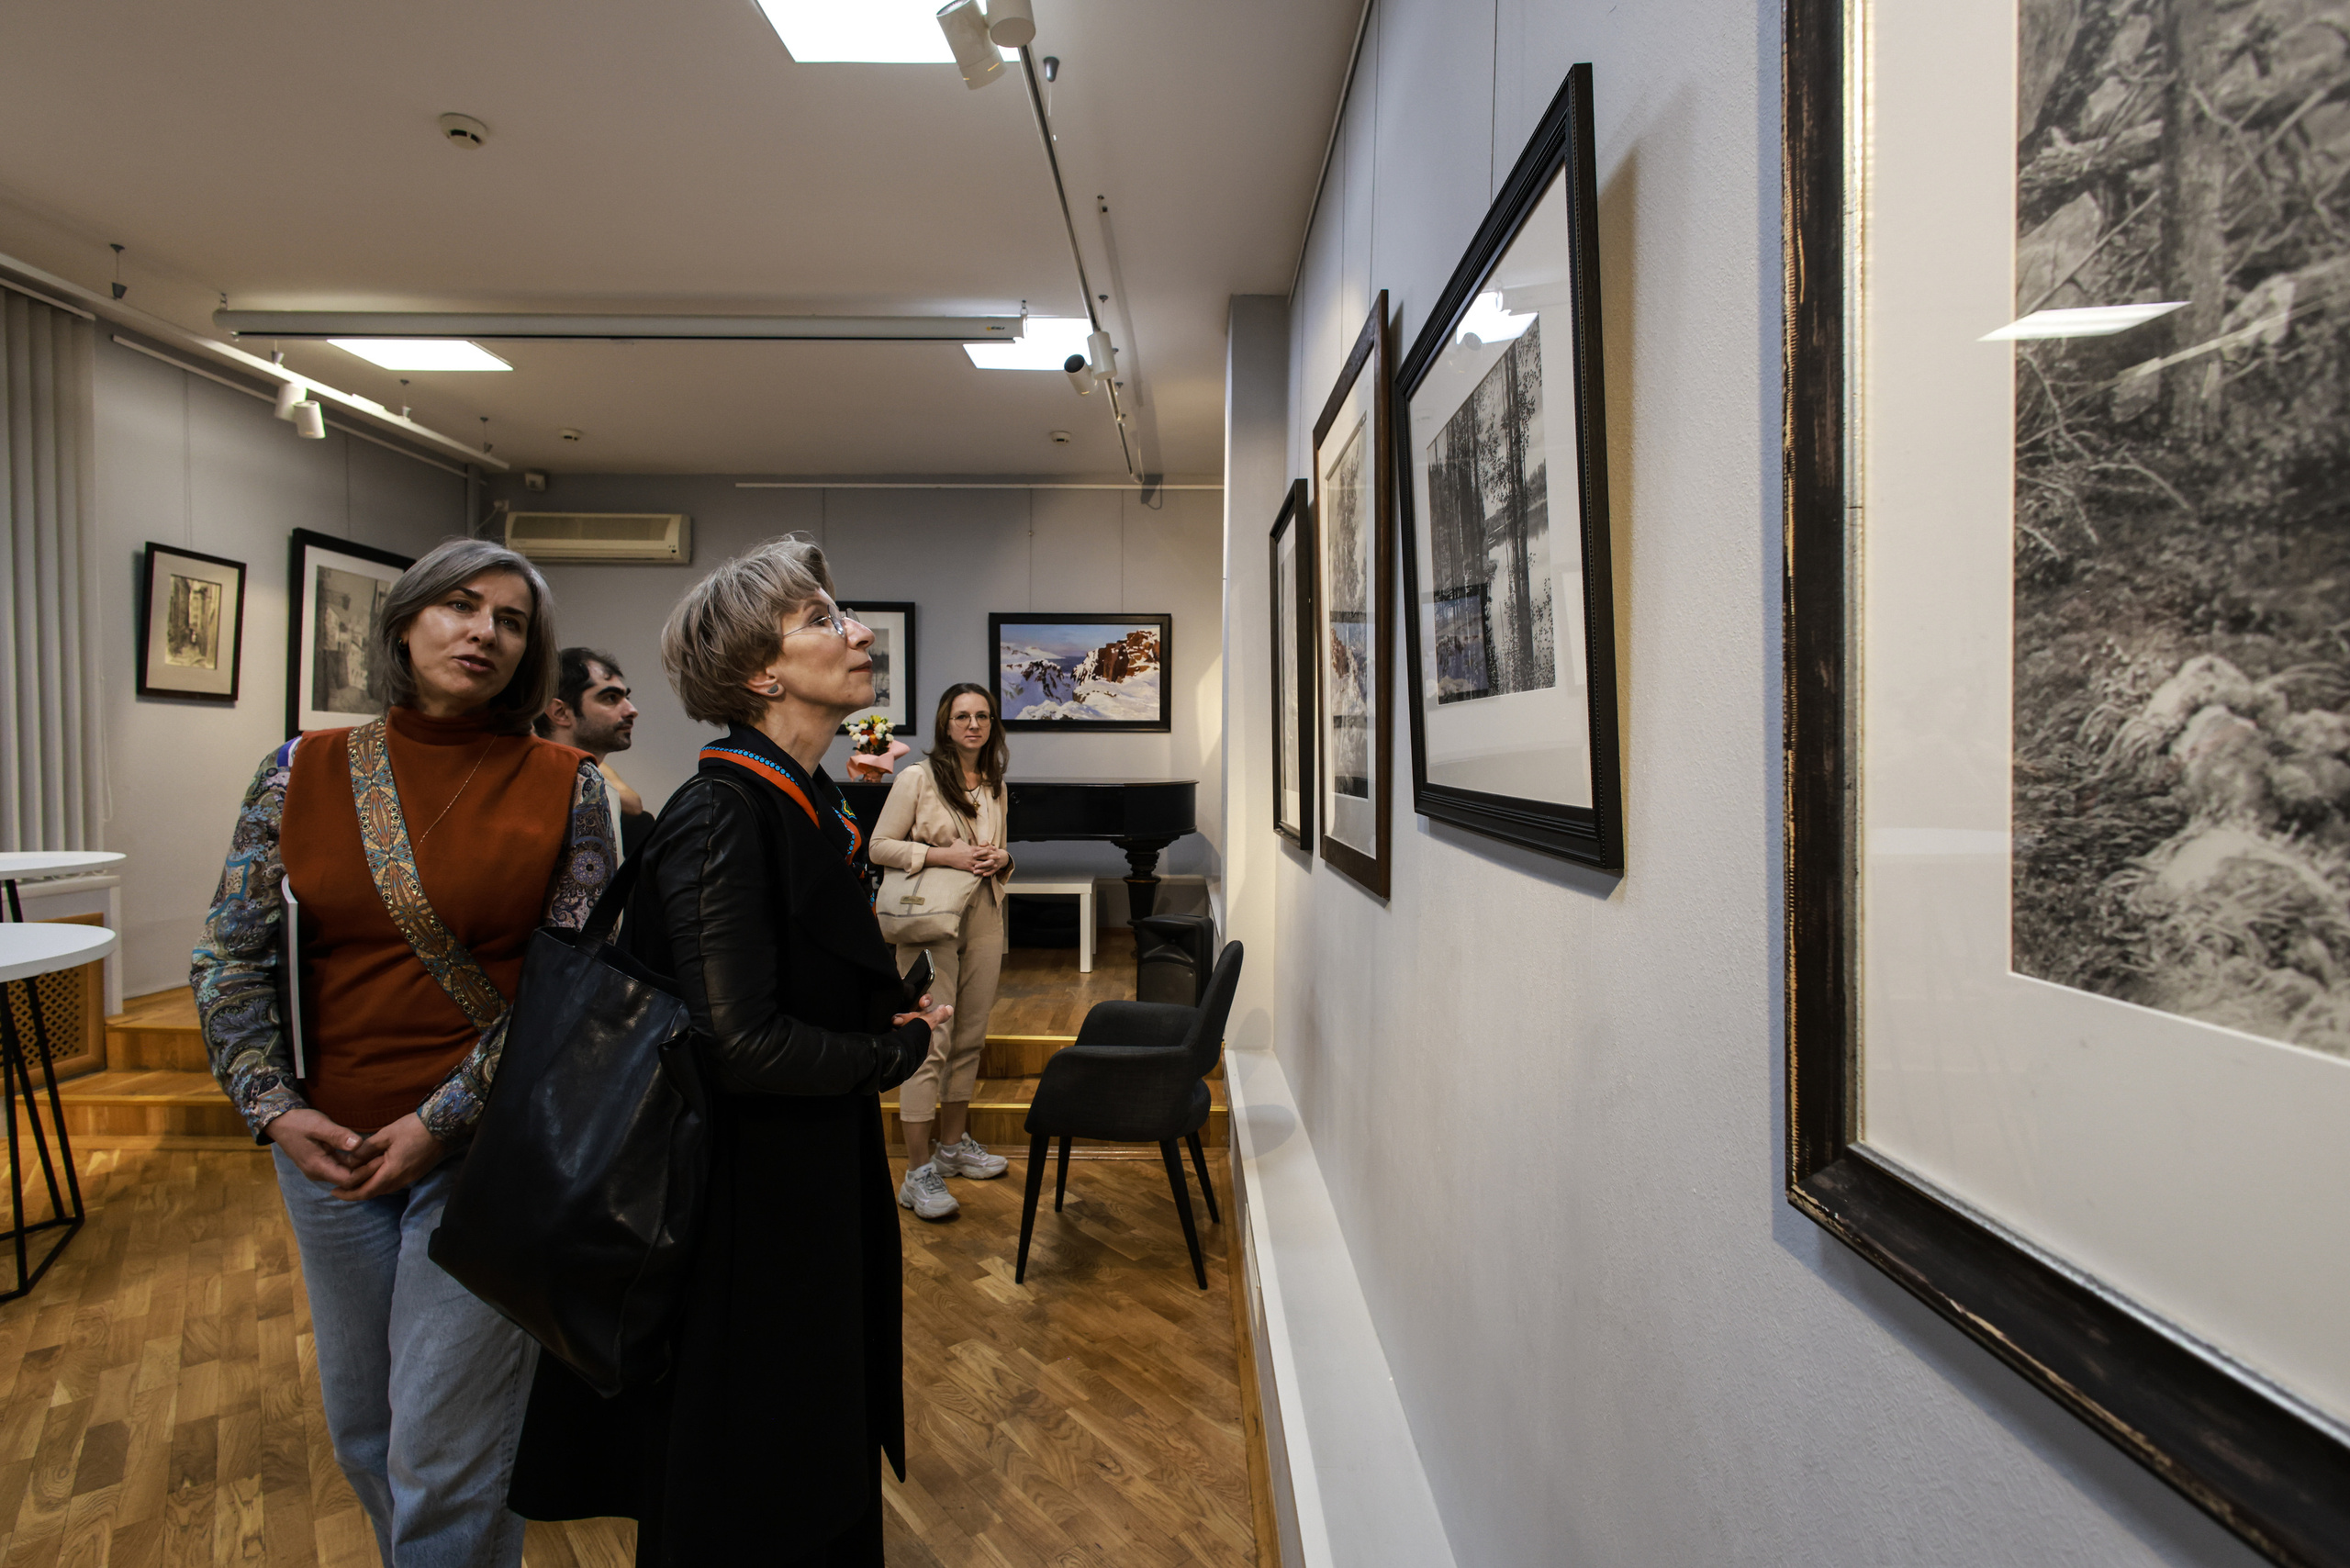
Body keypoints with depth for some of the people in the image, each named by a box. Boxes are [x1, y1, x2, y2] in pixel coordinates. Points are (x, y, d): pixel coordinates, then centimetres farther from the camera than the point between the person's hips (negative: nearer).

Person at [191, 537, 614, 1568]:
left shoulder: (564, 786, -7)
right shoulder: (304, 772, 2)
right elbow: (232, 957, 4)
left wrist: (444, 1116, -12)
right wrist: (277, 1110, -6)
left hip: (492, 1146, -3)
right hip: (329, 1141, 4)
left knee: (445, 1454, 6)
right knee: (360, 1426, 22)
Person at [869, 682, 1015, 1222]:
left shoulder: (995, 786, 11)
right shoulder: (917, 779, -6)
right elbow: (879, 846, -6)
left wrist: (1000, 859, -2)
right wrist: (943, 855, -16)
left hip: (984, 919, 6)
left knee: (971, 1037, 13)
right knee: (930, 1043, -7)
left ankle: (954, 1142, 29)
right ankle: (918, 1172, 1)